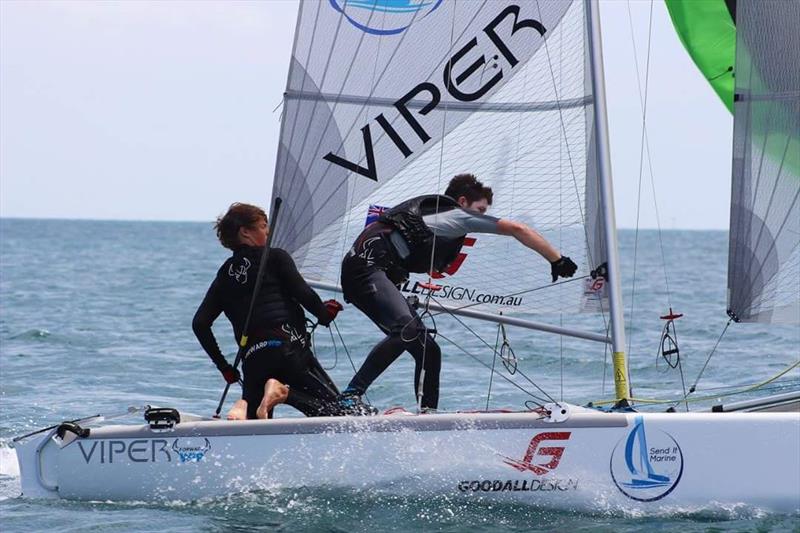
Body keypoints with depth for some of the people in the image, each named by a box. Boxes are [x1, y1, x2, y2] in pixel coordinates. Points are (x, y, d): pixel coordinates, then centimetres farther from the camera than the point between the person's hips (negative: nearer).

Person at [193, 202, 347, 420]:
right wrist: (325, 314, 15)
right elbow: (304, 294, -5)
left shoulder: (225, 274, 19)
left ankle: (245, 406, -20)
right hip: (288, 346, -5)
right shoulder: (275, 258, 7)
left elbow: (200, 324, 12)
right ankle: (284, 391, -26)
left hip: (251, 357, 5)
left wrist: (223, 366, 18)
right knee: (337, 410, -3)